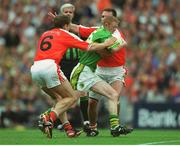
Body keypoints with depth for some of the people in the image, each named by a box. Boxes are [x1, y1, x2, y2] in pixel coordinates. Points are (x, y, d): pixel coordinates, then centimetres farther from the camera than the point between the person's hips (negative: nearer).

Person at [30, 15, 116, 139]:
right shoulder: (65, 34, 12)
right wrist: (106, 44, 28)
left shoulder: (45, 34, 27)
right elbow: (89, 47, 14)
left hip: (35, 68, 7)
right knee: (72, 97, 1)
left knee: (59, 98, 21)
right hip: (50, 66, -6)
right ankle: (50, 119, -21)